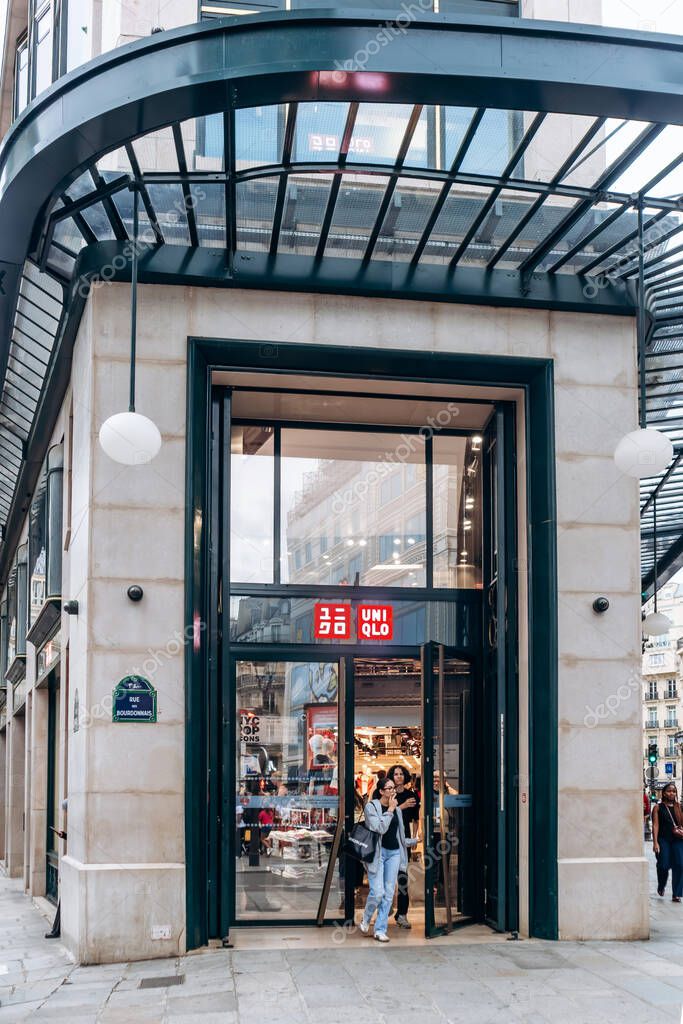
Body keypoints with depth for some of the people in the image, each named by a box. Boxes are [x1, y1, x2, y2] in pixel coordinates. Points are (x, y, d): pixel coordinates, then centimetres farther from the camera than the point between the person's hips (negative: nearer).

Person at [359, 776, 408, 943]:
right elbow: (380, 828, -18)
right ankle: (366, 920, 15)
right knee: (377, 892, -12)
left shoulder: (396, 808, 13)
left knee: (389, 894, 2)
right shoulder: (371, 806, -6)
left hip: (394, 852, 6)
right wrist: (390, 810, -13)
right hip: (377, 852, -6)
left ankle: (380, 930, 8)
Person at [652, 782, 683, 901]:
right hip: (663, 839, -2)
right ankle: (661, 887, 26)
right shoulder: (658, 807, 4)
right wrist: (655, 842, -11)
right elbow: (655, 825, -3)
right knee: (664, 866, -6)